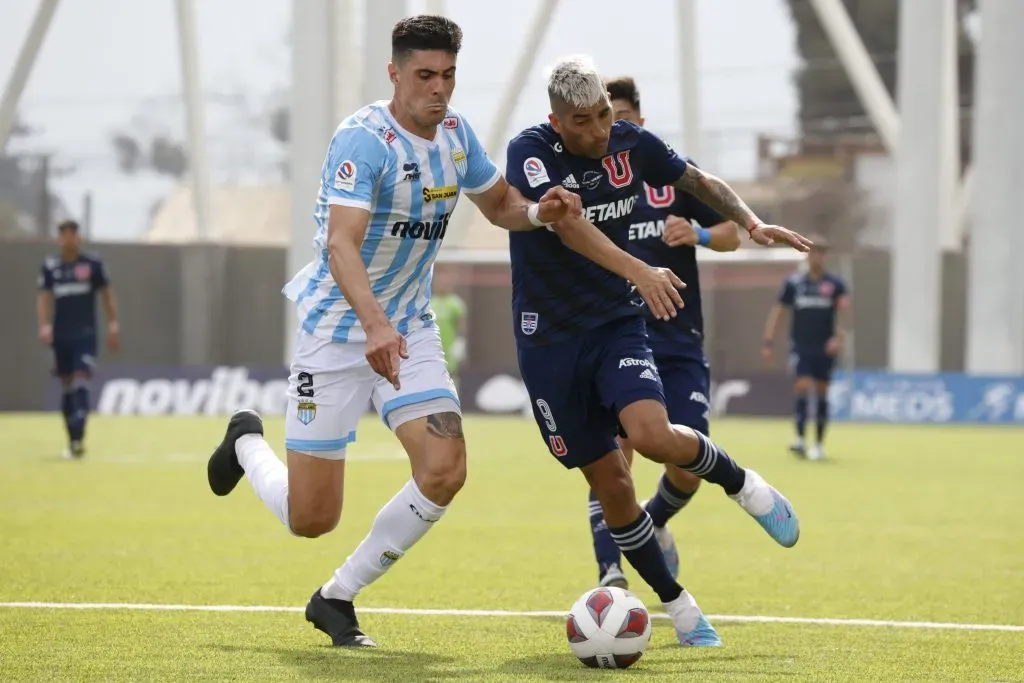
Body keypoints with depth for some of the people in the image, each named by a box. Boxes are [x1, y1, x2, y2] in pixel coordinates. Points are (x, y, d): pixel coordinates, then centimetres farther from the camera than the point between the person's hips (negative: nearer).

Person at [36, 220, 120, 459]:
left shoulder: (93, 263, -1)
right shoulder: (50, 266, 4)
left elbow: (106, 294, 4)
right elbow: (44, 297, 4)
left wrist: (113, 325, 0)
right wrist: (44, 325, -11)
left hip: (85, 334, -3)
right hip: (61, 336, 3)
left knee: (81, 383, -16)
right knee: (66, 386, 8)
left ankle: (78, 439, -24)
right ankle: (72, 441, 17)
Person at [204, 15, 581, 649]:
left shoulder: (456, 131, 1)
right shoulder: (364, 139, -23)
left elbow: (499, 202, 18)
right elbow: (341, 245, -34)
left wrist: (538, 211, -6)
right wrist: (375, 326, -49)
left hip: (410, 329, 6)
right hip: (337, 330, -6)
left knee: (444, 472, -16)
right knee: (311, 519, -3)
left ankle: (336, 597, 5)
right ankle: (247, 443, 33)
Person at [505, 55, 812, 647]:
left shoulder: (633, 144, -4)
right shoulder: (531, 152, -16)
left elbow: (701, 183, 15)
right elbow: (566, 223, -34)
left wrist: (751, 224, -2)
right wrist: (639, 272, -46)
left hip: (618, 325, 2)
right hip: (550, 337, -1)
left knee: (652, 435, -26)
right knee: (610, 484, 1)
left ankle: (741, 483, 3)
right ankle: (678, 605, 17)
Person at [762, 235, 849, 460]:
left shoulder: (835, 283, 1)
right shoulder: (794, 283, 6)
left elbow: (844, 307, -12)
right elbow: (778, 311, 9)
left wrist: (839, 336, -26)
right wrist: (768, 343, 4)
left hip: (825, 348, 0)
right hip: (800, 346, 0)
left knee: (821, 393, 5)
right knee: (802, 386, -15)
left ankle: (819, 444, 15)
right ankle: (800, 440, -22)